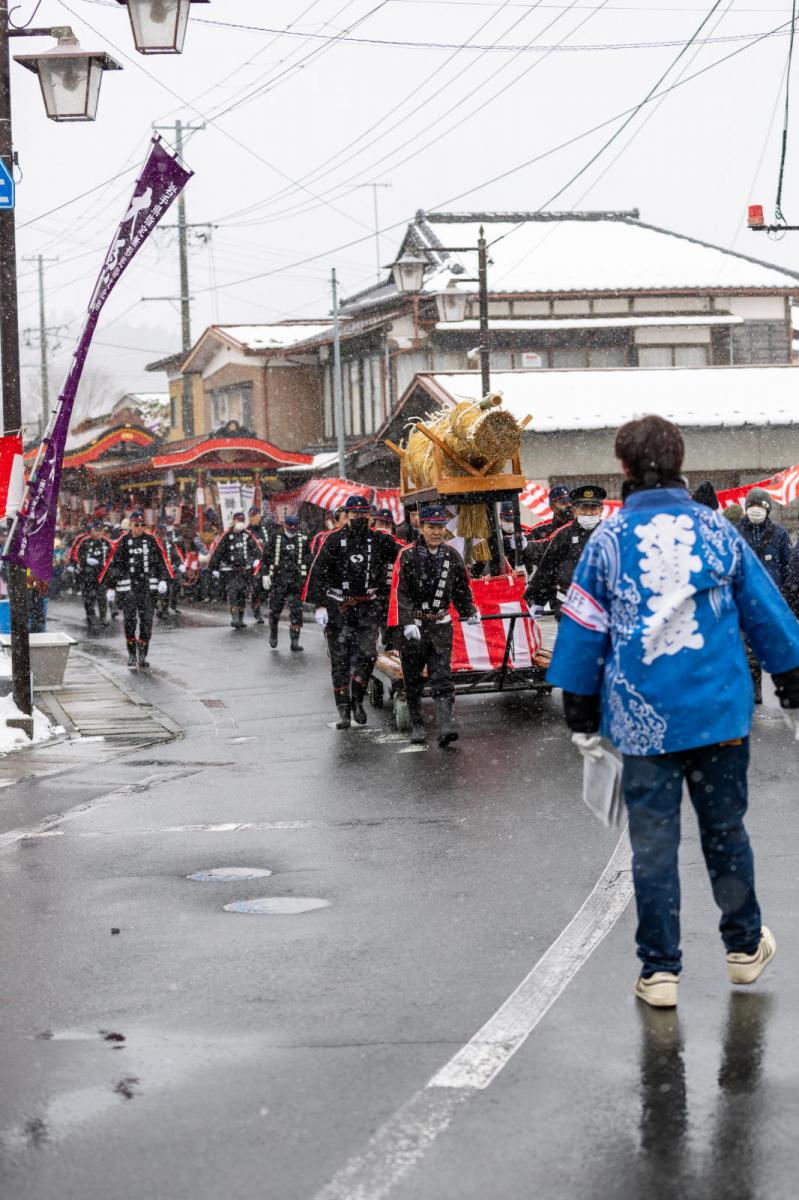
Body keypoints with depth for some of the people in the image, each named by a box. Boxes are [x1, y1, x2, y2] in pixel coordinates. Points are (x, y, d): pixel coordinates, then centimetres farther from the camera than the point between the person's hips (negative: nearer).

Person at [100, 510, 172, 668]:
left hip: (148, 586, 2)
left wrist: (163, 580, -2)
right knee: (129, 620, -5)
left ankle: (142, 656, 7)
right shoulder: (123, 542, 1)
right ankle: (131, 654, 10)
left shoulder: (152, 540, 7)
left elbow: (162, 561, 10)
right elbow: (113, 564, 2)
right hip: (128, 586, -2)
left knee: (146, 620, -1)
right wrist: (110, 587, 0)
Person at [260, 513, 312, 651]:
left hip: (296, 581, 1)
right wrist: (264, 575, 0)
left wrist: (306, 578, 11)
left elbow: (308, 560, 15)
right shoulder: (276, 537, 4)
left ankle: (294, 641, -1)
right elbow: (266, 558, 6)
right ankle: (273, 635, 27)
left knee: (296, 611, -4)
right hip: (278, 580, -1)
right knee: (275, 609, 5)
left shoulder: (303, 539, 8)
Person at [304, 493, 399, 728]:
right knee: (340, 660, 1)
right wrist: (319, 605, -12)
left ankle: (357, 700, 11)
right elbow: (317, 573, -5)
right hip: (338, 607, -1)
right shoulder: (334, 540, -2)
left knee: (367, 654, -10)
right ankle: (344, 710, 6)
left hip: (368, 607, 2)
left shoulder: (378, 541, 5)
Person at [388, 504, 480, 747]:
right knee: (413, 678, 8)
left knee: (442, 676, -8)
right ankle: (417, 724, 21)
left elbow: (461, 588, 20)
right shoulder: (407, 556, -8)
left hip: (440, 625, 2)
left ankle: (445, 725, -19)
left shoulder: (451, 556, 6)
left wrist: (469, 612, 10)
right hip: (413, 626, -2)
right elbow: (400, 593, -15)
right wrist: (408, 623, -24)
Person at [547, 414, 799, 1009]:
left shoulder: (608, 541, -3)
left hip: (644, 720, -1)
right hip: (721, 714, 1)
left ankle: (660, 970, 7)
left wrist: (582, 720, 9)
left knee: (653, 843, 5)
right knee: (725, 829, 16)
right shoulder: (717, 530, 1)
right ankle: (745, 947, 30)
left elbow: (582, 632, 1)